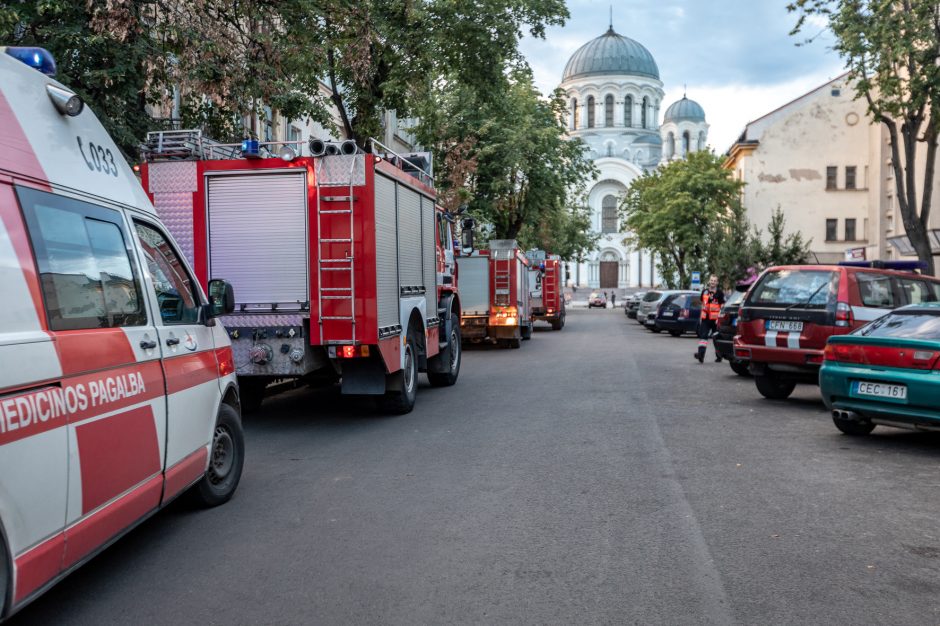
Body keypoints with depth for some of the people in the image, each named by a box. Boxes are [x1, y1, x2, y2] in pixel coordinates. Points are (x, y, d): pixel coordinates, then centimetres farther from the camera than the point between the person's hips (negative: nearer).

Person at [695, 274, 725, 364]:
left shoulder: (720, 293, -4)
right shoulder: (704, 291, 11)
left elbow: (722, 306, -6)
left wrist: (719, 317, -15)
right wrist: (701, 316, 17)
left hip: (715, 319, -4)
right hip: (705, 318, 4)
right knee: (703, 336, -9)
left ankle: (719, 356, 22)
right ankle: (701, 355, -17)